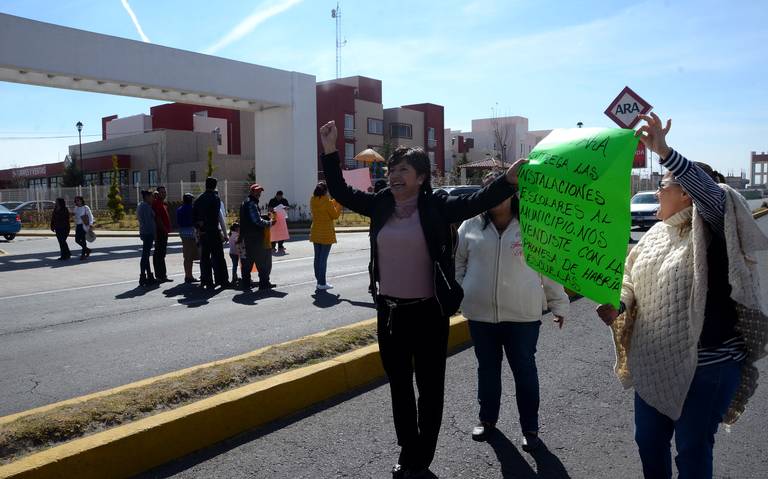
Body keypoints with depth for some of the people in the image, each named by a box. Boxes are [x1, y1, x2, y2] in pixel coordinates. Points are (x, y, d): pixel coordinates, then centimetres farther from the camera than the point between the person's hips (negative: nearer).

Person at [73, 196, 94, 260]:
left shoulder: (86, 207, -6)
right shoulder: (76, 208, 12)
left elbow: (90, 216, -9)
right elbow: (76, 217, 19)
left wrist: (91, 224, -21)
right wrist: (75, 227, 19)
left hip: (84, 225, -6)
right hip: (78, 226, 6)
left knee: (83, 240, -6)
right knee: (77, 240, 3)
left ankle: (83, 254, 3)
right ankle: (87, 249, 21)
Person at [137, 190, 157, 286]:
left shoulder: (142, 205, 18)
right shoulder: (146, 206, -13)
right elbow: (148, 221, -19)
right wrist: (153, 233, -19)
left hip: (145, 233, 10)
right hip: (148, 233, -10)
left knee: (146, 255, 13)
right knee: (145, 255, -7)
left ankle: (150, 277, 21)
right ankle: (143, 278, -4)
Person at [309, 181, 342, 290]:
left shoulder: (313, 200, 2)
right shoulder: (327, 201, -17)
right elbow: (335, 215, -8)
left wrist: (334, 202, 17)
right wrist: (339, 204, 3)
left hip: (315, 233, 7)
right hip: (326, 234, -6)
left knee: (317, 257, 11)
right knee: (323, 258, -3)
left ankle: (319, 281, 17)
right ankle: (322, 283, 0)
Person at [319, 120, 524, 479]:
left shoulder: (436, 206, -7)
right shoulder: (380, 204, 4)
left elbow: (476, 202, -17)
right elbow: (340, 192, 10)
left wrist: (508, 180, -33)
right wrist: (330, 151, 3)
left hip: (429, 312, -4)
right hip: (389, 311, 4)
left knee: (429, 387, 9)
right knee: (399, 386, 17)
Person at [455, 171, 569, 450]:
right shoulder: (471, 226, 2)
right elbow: (458, 263, 9)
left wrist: (559, 304, 4)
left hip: (522, 315, -2)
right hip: (480, 314, 2)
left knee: (525, 370, 9)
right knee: (487, 368, 16)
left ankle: (530, 428, 25)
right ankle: (487, 419, 35)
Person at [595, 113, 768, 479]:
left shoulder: (710, 230, -14)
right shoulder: (655, 234, 7)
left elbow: (714, 195, -35)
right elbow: (631, 279, 12)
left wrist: (664, 152, -47)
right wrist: (617, 305, -10)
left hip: (707, 365, -7)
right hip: (654, 363, 7)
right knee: (648, 440, 19)